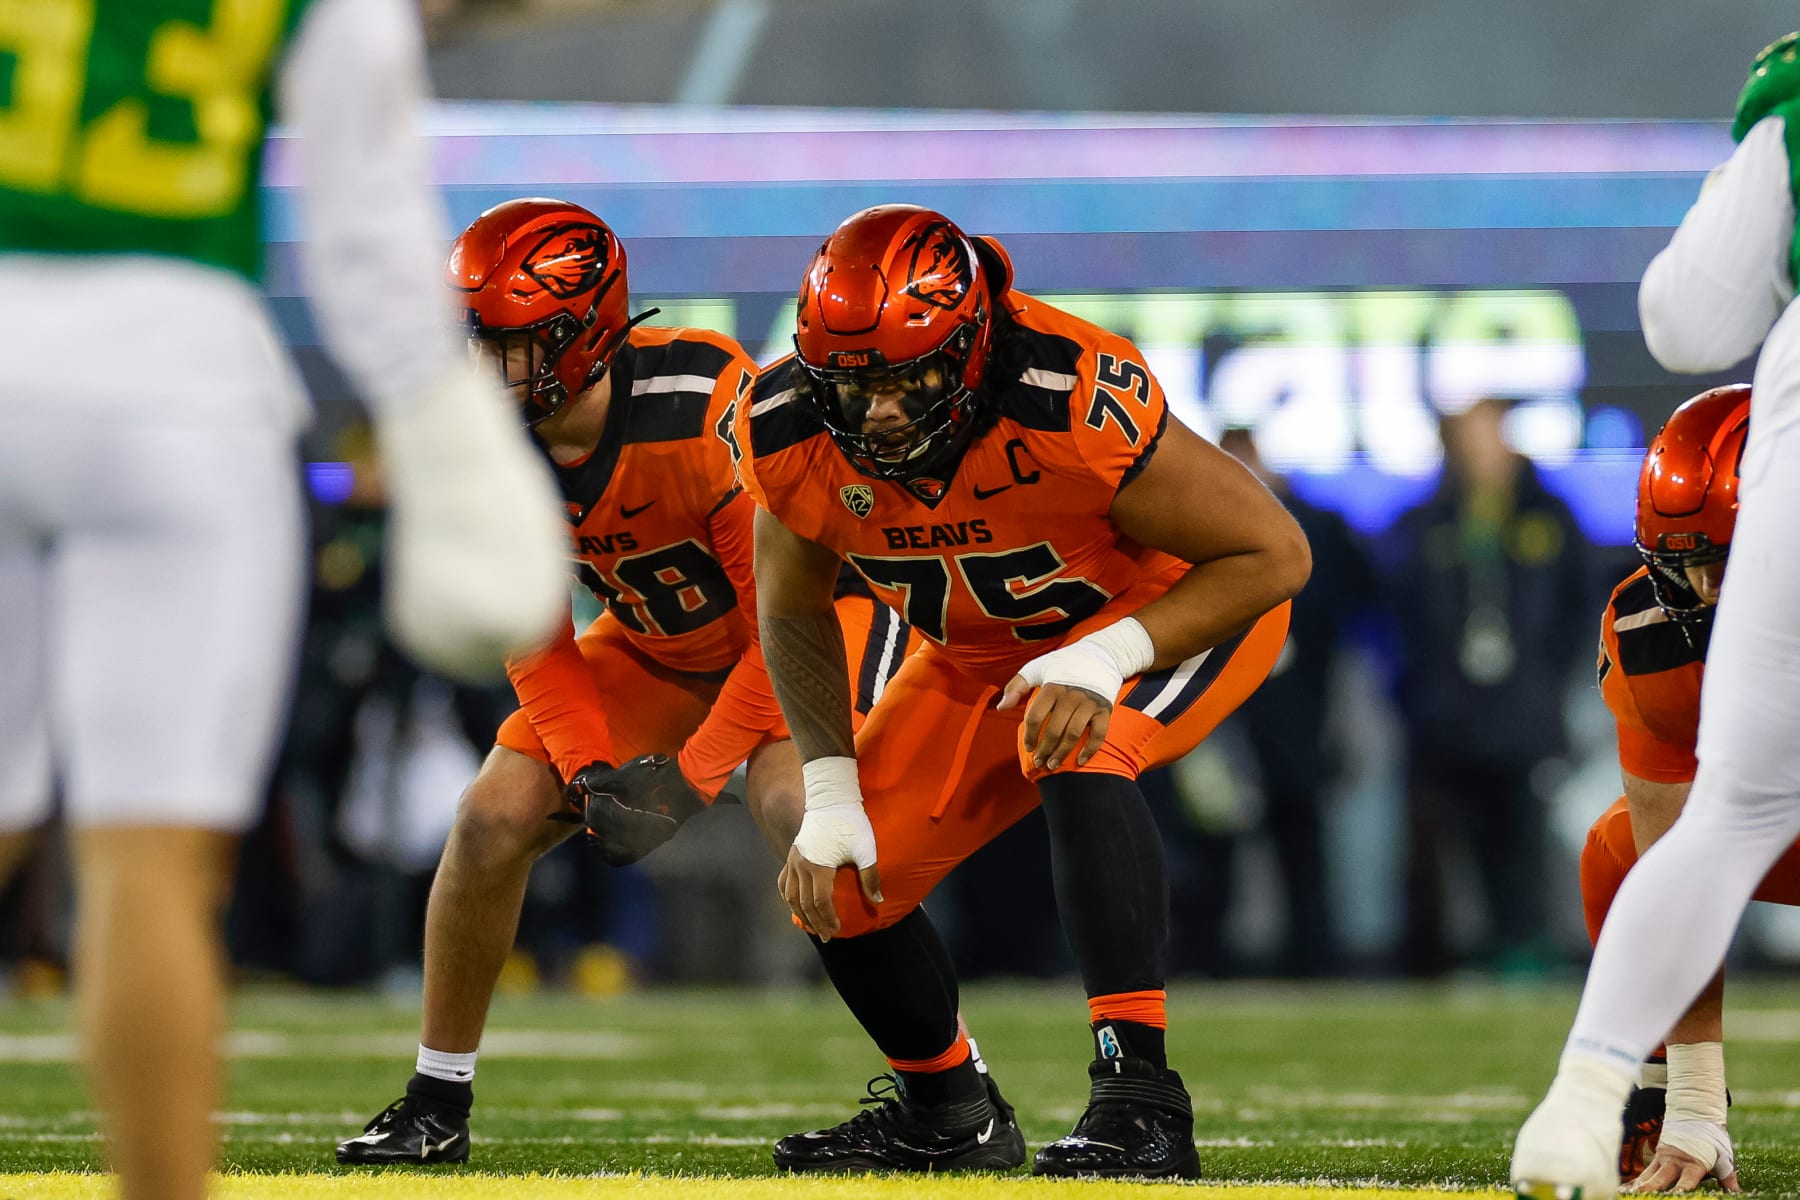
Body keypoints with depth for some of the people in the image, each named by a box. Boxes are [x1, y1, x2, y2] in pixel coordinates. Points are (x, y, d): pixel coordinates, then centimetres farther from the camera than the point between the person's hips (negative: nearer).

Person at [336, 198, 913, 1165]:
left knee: (793, 807, -32)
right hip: (656, 642, 6)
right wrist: (592, 772, -18)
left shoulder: (705, 411, -35)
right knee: (494, 816, -7)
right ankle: (436, 1104, 10)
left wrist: (691, 777, -27)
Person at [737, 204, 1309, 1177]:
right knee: (837, 884, -1)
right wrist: (830, 791, -12)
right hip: (983, 653, 6)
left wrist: (1109, 654, -38)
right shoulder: (788, 432, -22)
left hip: (1174, 611, -6)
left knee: (1075, 749, -37)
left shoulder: (1073, 407, -38)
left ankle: (1139, 1102, -36)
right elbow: (795, 612, -1)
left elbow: (1274, 552, -28)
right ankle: (947, 1112, 27)